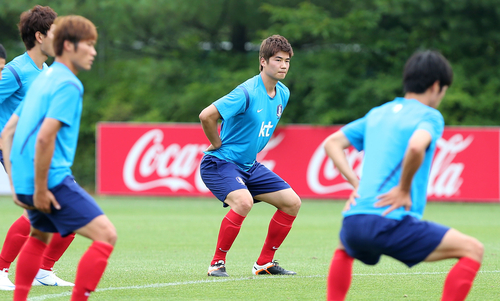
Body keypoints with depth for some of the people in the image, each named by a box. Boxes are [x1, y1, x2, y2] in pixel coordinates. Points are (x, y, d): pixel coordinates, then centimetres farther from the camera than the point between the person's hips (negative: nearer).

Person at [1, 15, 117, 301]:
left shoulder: (43, 80, 18)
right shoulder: (68, 85, -11)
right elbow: (45, 137, -23)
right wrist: (40, 189, -19)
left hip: (24, 181, 10)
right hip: (52, 179, -10)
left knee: (39, 237, 33)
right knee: (106, 235, -12)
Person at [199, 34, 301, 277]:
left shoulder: (283, 94, 4)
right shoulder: (247, 92, -23)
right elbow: (206, 116, -28)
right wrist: (218, 145, -15)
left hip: (250, 165, 9)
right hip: (220, 163, -9)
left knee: (292, 202, 3)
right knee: (243, 201, -34)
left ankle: (265, 263, 14)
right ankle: (217, 263, -18)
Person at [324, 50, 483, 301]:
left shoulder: (377, 113, 21)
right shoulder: (430, 116, 0)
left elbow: (331, 143, 24)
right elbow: (416, 146, -23)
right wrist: (404, 189, -10)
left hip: (353, 222, 7)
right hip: (391, 222, -7)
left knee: (345, 249, 41)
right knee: (472, 250, 0)